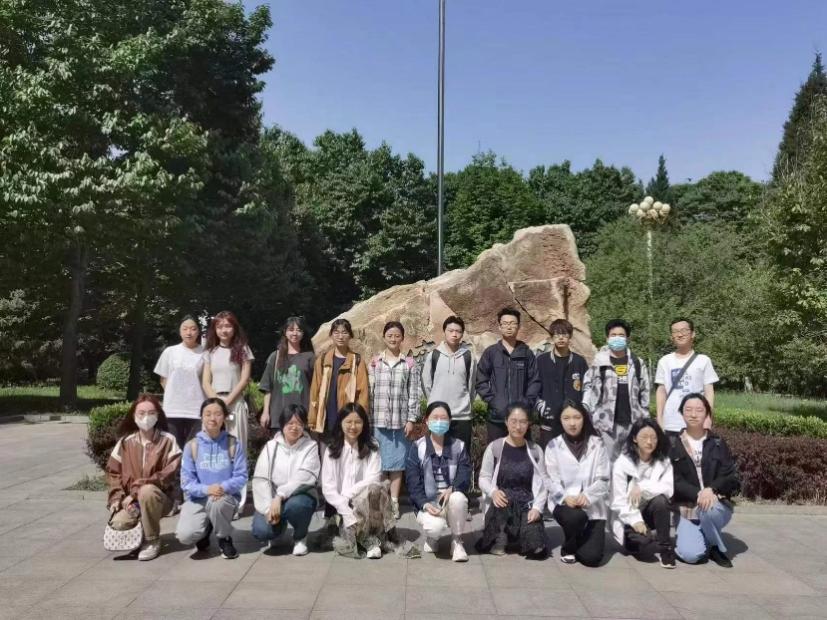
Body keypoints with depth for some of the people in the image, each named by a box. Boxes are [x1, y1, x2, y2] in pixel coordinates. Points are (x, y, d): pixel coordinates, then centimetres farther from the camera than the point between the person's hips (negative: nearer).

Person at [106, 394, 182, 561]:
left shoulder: (167, 440, -7)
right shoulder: (125, 441, 3)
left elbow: (169, 474, -15)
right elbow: (113, 472, 8)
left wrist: (137, 490, -20)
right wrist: (117, 497, -8)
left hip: (159, 497, -2)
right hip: (130, 499, 2)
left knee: (147, 491, -36)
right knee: (119, 523, -28)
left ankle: (152, 540, -13)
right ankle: (142, 530, 10)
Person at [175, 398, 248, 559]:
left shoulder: (234, 444, -3)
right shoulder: (192, 445, -2)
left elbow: (241, 477, -6)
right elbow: (186, 481, -5)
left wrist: (224, 487, -25)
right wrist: (206, 489, -24)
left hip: (226, 497, -1)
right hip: (198, 498, 1)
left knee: (217, 503, -38)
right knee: (185, 536, -25)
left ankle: (225, 540, -5)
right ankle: (206, 528, 15)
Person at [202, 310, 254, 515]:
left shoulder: (242, 350, 5)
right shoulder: (210, 352, 14)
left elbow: (244, 379, -2)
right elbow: (206, 381, 9)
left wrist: (228, 401, -11)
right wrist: (216, 400, -8)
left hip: (235, 403, -3)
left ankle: (236, 501, -6)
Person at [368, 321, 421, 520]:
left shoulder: (410, 363, 4)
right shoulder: (374, 362, 7)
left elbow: (413, 393, 2)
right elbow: (369, 391, 6)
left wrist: (411, 419, -3)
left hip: (401, 420, 0)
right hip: (378, 419, 1)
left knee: (397, 462, 3)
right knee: (379, 461, 2)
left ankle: (394, 501, 10)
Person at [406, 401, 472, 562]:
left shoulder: (459, 446, 6)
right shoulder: (418, 447, 1)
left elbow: (465, 475, -5)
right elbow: (412, 481, -5)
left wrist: (452, 489, -27)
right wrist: (425, 504, -21)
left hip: (452, 502, 2)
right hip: (428, 503, -2)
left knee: (458, 497, -34)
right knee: (435, 526, -33)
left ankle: (457, 540, -8)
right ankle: (432, 537, 7)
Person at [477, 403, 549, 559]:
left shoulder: (535, 450, 2)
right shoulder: (495, 447, -3)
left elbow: (543, 484, 0)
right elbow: (483, 478, -2)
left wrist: (537, 508, -15)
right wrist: (493, 491, -23)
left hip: (527, 505, 2)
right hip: (500, 506, -1)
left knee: (536, 549, -20)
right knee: (503, 495, -38)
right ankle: (498, 539, -10)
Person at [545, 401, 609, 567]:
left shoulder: (597, 444, 2)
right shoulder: (553, 446, 1)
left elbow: (603, 480, -3)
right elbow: (553, 481, -3)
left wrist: (587, 496, -21)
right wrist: (566, 497, -23)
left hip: (593, 505, 1)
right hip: (564, 502, 0)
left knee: (591, 557, -14)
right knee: (575, 516, -36)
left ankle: (583, 538, 24)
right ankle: (568, 548, -2)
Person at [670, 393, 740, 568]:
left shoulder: (718, 444, 4)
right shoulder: (673, 446, 1)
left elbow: (732, 478, -4)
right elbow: (674, 481, -7)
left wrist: (711, 490, -23)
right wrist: (698, 494, -23)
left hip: (717, 505, 1)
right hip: (687, 509, -1)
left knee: (709, 509, -36)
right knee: (690, 555, -23)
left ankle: (717, 547, -4)